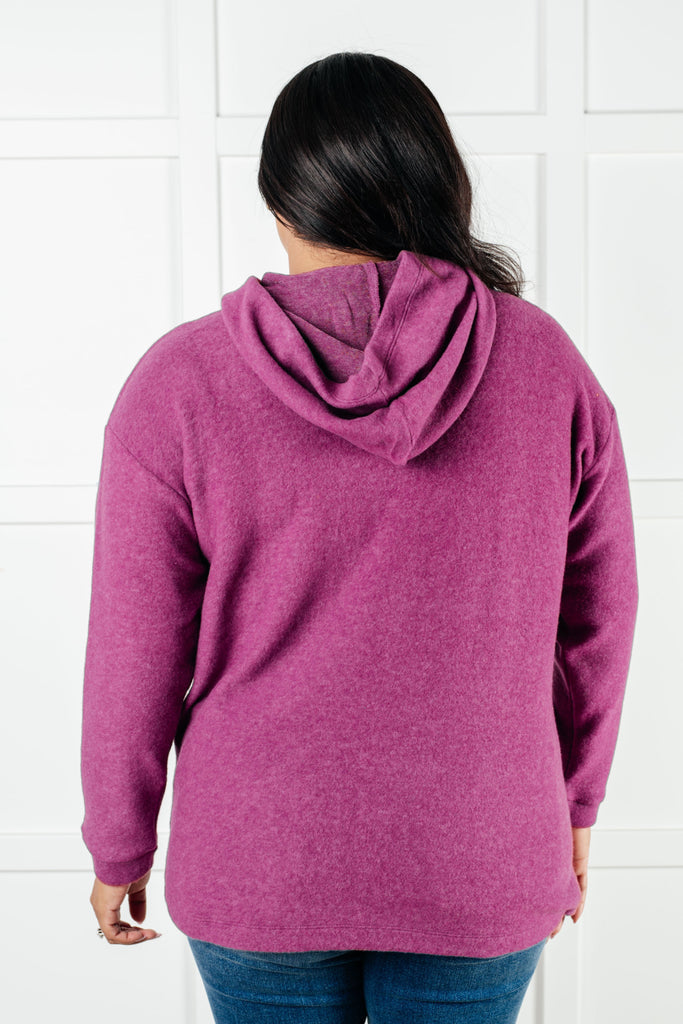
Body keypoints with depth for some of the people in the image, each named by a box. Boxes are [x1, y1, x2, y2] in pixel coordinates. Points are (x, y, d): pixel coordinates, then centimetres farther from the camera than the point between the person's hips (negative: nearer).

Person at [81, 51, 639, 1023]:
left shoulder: (178, 383, -13)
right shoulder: (549, 367, -8)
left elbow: (136, 660, -8)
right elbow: (595, 627, 0)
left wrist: (120, 847, 7)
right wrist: (574, 806, 14)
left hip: (255, 870, 0)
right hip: (483, 872, 1)